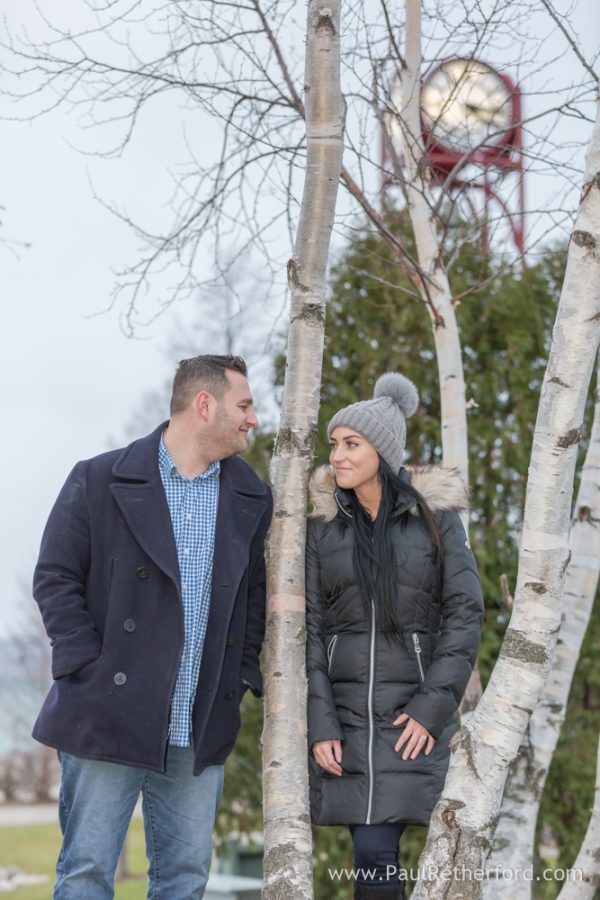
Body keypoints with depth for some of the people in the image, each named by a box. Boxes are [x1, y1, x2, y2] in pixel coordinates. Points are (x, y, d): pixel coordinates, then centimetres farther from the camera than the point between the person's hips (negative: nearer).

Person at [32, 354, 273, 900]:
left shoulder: (251, 498, 12)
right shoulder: (100, 480, -1)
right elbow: (56, 578, -1)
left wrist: (242, 675, 7)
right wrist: (88, 666, -10)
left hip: (201, 727, 4)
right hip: (111, 714, -4)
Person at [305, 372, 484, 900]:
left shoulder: (436, 516, -1)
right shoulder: (323, 524, 4)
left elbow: (465, 614, -4)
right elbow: (309, 625, 1)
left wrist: (433, 707, -12)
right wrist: (319, 725, -7)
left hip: (414, 712, -2)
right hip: (344, 704, 2)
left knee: (375, 853, -12)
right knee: (374, 855, -2)